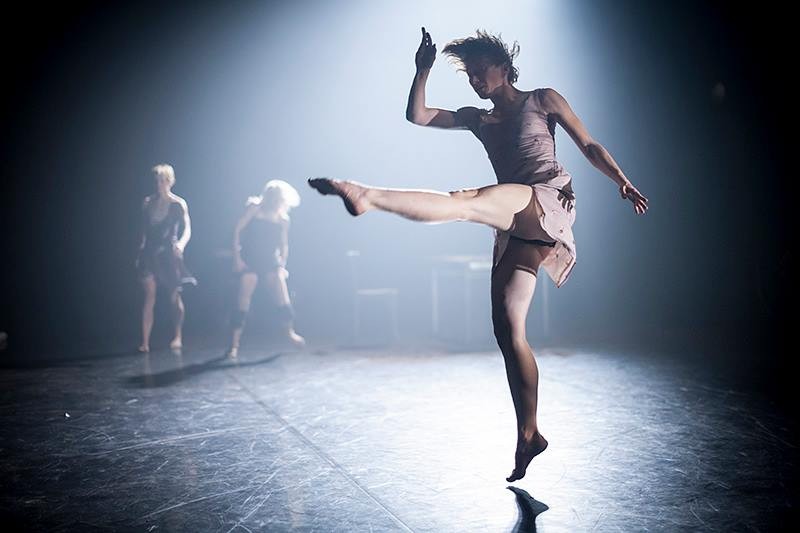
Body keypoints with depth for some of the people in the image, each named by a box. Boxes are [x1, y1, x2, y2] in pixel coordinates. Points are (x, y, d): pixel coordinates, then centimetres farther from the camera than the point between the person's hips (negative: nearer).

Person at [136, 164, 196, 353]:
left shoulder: (178, 204, -2)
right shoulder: (148, 202, 8)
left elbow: (187, 230, -8)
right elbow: (144, 229, 14)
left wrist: (181, 244, -27)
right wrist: (141, 252, 12)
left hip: (169, 254, -2)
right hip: (150, 252, 2)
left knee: (175, 297, 6)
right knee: (149, 297, -7)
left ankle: (178, 337, 25)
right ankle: (145, 342, -8)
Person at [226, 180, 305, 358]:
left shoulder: (283, 219, 8)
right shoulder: (254, 209, -3)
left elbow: (284, 245, 13)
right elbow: (237, 230, -5)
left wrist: (282, 265, 1)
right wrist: (236, 256, -11)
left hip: (270, 262, 3)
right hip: (249, 261, -3)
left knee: (283, 297, -7)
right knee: (243, 302, -7)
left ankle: (289, 331, 15)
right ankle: (234, 345, -1)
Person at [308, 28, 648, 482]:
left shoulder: (544, 100, 14)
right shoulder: (479, 120, 26)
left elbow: (590, 146, 11)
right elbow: (417, 116, 19)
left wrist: (624, 183, 1)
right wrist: (423, 69, 10)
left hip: (547, 202, -6)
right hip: (515, 226, 6)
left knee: (466, 202, -34)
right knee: (507, 329, -3)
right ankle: (529, 435, 3)